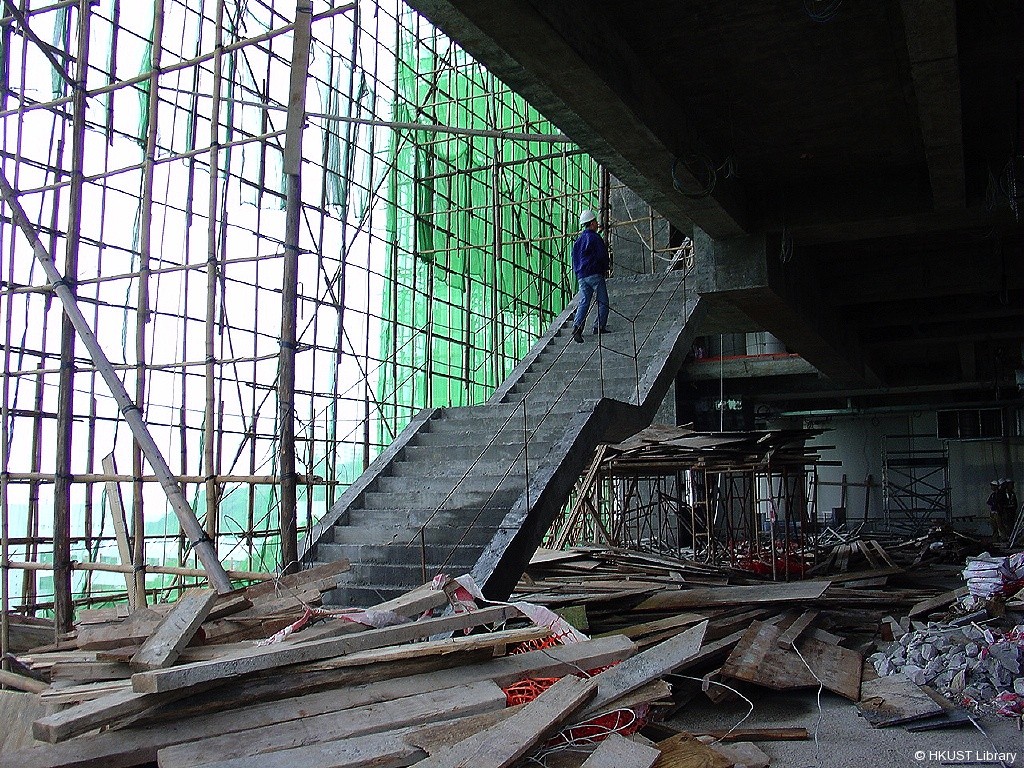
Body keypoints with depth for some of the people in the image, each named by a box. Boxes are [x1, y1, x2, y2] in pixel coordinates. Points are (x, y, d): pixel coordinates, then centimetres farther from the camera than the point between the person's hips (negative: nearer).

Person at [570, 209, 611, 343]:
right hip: (595, 274, -7)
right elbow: (602, 256, -10)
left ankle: (577, 326, -14)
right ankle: (599, 326, -3)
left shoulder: (578, 239, 16)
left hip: (581, 276, 7)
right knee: (603, 302, 2)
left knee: (584, 302, 2)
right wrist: (607, 267, 7)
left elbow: (574, 258, 19)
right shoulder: (595, 238, -7)